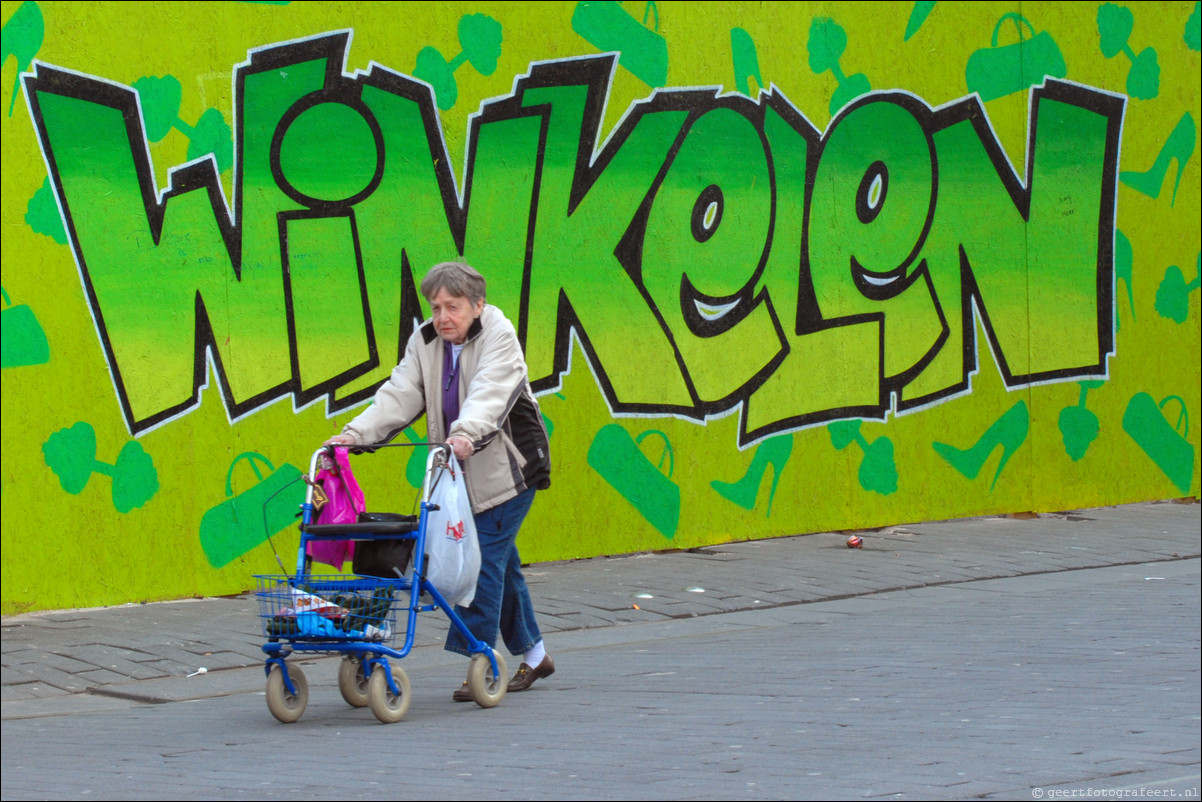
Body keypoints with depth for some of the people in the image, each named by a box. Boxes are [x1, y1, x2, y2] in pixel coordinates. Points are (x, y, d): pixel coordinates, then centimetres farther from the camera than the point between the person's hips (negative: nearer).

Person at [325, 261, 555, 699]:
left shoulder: (499, 337, -14)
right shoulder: (425, 342, 4)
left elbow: (488, 393, -32)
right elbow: (399, 396, -5)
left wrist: (467, 432, -50)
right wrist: (356, 433, -20)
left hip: (507, 467, -7)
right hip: (463, 473, 7)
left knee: (486, 560, -13)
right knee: (502, 564, 13)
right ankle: (533, 655, 26)